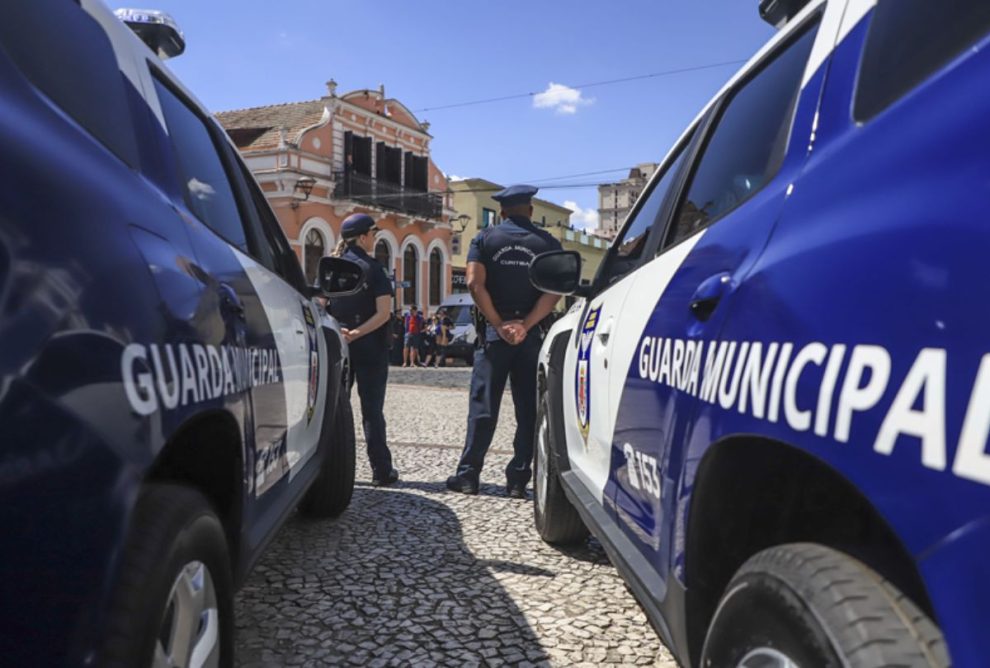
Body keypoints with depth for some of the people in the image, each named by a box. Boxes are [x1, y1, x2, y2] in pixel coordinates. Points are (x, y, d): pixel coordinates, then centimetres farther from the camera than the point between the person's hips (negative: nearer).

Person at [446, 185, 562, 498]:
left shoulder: (485, 239, 5)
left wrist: (500, 325, -9)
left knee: (483, 406, 4)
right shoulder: (548, 243, 6)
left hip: (494, 332, 0)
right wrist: (526, 325, -13)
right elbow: (553, 290, -8)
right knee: (528, 409, 6)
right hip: (532, 335, 1)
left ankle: (468, 474, 6)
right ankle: (518, 479, 7)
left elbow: (475, 284, -9)